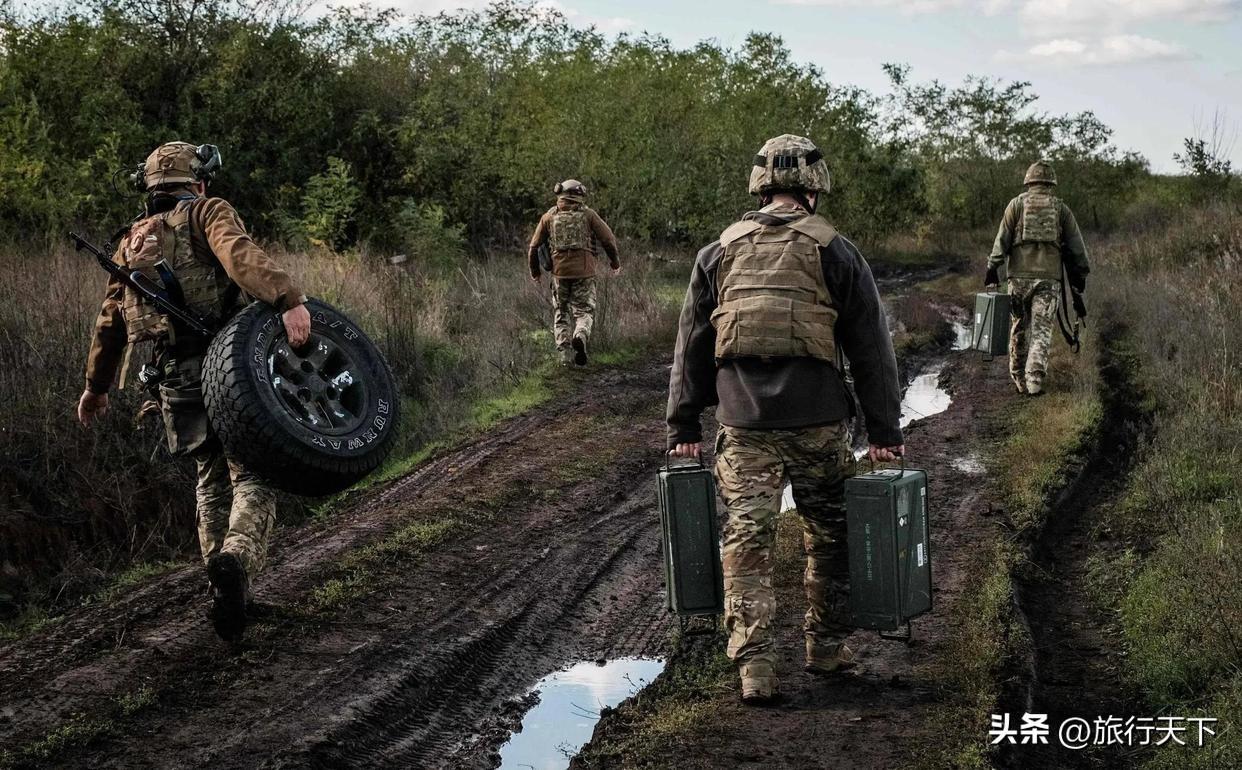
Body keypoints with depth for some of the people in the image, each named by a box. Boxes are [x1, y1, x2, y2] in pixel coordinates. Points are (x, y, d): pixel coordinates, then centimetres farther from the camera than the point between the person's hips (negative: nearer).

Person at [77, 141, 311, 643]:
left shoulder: (133, 242, 21)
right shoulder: (207, 213, 5)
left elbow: (109, 324, 24)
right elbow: (240, 254, -19)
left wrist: (95, 387, 36)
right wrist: (289, 300, -34)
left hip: (173, 379, 5)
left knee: (212, 479, 18)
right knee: (252, 476, -3)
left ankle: (226, 591, 13)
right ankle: (237, 558, -30)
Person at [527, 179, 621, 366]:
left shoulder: (549, 216, 8)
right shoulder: (588, 214, 3)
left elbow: (534, 246, 9)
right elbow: (609, 239, 1)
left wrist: (535, 271, 23)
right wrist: (615, 261, 17)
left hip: (560, 272, 2)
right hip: (584, 271, -2)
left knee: (561, 313, 14)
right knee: (584, 311, 7)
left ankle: (564, 355, 5)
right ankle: (580, 337, -24)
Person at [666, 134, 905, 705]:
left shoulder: (719, 253, 10)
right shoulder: (835, 253, 2)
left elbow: (691, 346, 11)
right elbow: (871, 350, 3)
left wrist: (683, 427, 15)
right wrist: (885, 431, 8)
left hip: (743, 421, 2)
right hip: (818, 420, -1)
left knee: (746, 537, 3)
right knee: (829, 534, 15)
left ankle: (754, 665, -2)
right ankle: (827, 646, 25)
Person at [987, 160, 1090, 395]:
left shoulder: (1017, 204, 6)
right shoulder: (1061, 208, 9)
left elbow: (1002, 238, -2)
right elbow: (1075, 244, 9)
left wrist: (992, 268, 0)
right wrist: (1079, 276, 16)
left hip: (1020, 274, 0)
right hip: (1049, 277, 0)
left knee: (1019, 329, 12)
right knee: (1041, 331, 0)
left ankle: (1019, 380, 18)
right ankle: (1035, 379, -15)